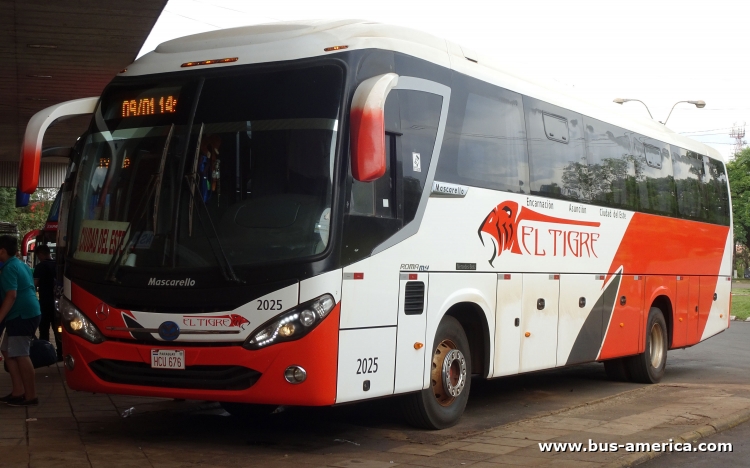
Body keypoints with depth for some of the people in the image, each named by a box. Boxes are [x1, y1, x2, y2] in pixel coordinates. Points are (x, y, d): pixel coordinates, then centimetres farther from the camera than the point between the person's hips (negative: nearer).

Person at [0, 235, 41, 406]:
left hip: (22, 315, -10)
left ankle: (31, 396, -4)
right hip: (28, 313, 10)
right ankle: (18, 392, 16)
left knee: (20, 355, -7)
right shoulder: (21, 264, 17)